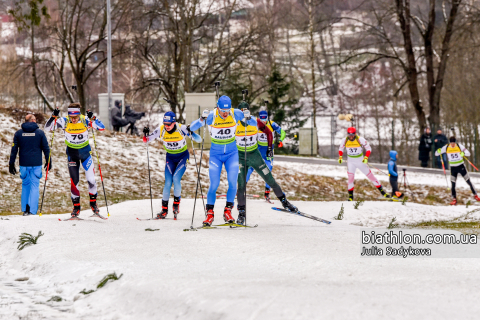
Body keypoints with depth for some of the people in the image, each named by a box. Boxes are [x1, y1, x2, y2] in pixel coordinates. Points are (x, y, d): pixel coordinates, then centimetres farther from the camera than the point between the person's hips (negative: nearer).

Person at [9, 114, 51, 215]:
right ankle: (32, 210, -7)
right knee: (34, 186, 1)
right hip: (36, 164, -2)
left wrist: (11, 164, 9)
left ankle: (25, 209, 12)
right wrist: (48, 161, 11)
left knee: (25, 185, 14)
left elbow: (14, 149, 4)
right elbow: (46, 148, 1)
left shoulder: (19, 133, 3)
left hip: (24, 164, 2)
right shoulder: (40, 133, -1)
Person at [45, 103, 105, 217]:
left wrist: (92, 118, -39)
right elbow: (47, 127, -17)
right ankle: (76, 207, 10)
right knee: (74, 180, -2)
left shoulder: (85, 121, -19)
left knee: (91, 179, -3)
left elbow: (102, 127, -25)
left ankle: (93, 202, 19)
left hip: (85, 152, 0)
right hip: (72, 153, 0)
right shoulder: (64, 122, -17)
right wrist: (54, 117, -32)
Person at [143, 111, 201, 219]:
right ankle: (164, 209, 0)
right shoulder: (161, 130, -16)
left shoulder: (181, 129, -24)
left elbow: (199, 140, -23)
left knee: (176, 178, -21)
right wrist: (146, 134, -31)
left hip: (183, 156, -2)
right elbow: (146, 140, -9)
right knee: (168, 182, -8)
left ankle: (176, 203, -2)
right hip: (170, 157, 2)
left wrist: (191, 133, -43)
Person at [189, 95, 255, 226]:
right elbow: (192, 128, -20)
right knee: (214, 184, -10)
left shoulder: (235, 114, -13)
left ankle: (228, 211, -2)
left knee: (233, 182, -13)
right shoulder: (211, 116, -18)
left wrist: (248, 118, -27)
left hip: (232, 153, 1)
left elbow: (255, 123, -4)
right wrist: (202, 119, -39)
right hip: (215, 154, -1)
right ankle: (210, 213, 3)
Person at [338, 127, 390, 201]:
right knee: (351, 177, -11)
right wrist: (340, 157, -5)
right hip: (351, 162, 1)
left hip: (360, 161, -1)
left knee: (370, 175, 1)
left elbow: (368, 148, -10)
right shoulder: (345, 140, -8)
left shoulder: (360, 139, -18)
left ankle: (381, 190, 10)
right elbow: (341, 149, 10)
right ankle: (350, 196, 0)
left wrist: (366, 158, -23)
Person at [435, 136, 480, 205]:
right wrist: (438, 151, -30)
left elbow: (468, 153, -16)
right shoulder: (446, 147, -10)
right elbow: (436, 153, -5)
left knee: (469, 181, 5)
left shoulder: (460, 146, -14)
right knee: (453, 184, -5)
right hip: (453, 168, 1)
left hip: (461, 166, -1)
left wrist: (463, 153, -39)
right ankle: (454, 199, 5)